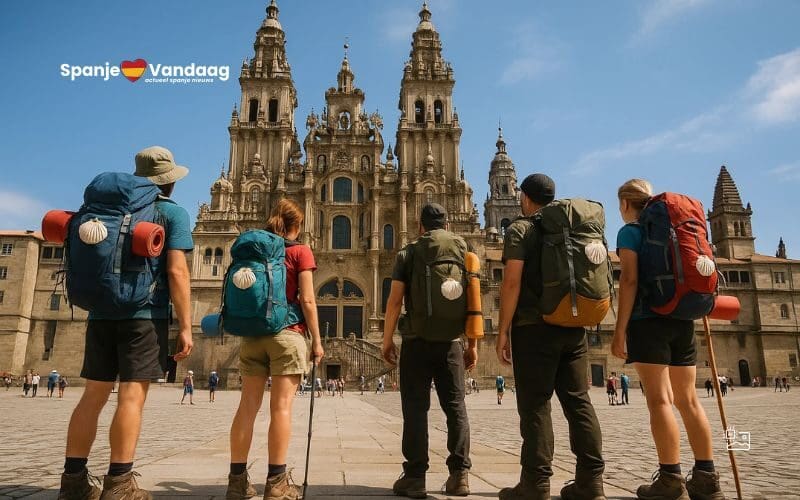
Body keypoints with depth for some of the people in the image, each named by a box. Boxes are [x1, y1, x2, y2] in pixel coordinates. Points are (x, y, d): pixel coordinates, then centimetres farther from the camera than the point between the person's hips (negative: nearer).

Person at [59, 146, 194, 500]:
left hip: (101, 313, 6)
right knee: (132, 396, -5)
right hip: (144, 314, -6)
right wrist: (186, 326, -10)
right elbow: (176, 272, -10)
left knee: (94, 395, 8)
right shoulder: (173, 213, -1)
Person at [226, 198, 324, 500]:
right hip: (286, 332, -5)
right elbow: (307, 301, -7)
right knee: (281, 407, -4)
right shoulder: (300, 252, -1)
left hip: (252, 333, 5)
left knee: (248, 406, 4)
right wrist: (317, 340, -2)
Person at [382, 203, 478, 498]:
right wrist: (473, 345, 10)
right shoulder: (465, 252, 8)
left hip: (418, 341, -2)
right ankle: (459, 474, 7)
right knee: (455, 406, 9)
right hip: (451, 343, 2)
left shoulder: (409, 253, 1)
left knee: (416, 408, 2)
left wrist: (387, 340, 3)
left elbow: (395, 301, -5)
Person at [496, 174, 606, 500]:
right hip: (573, 327, 6)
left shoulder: (520, 229, -2)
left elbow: (512, 281, -12)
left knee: (535, 405, -3)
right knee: (578, 401, 7)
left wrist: (503, 330, -10)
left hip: (535, 327, -6)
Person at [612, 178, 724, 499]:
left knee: (659, 400, -6)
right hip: (682, 319, 7)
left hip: (649, 320, -7)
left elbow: (630, 280, -11)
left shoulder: (630, 231, -1)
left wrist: (620, 330, -12)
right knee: (687, 400, 9)